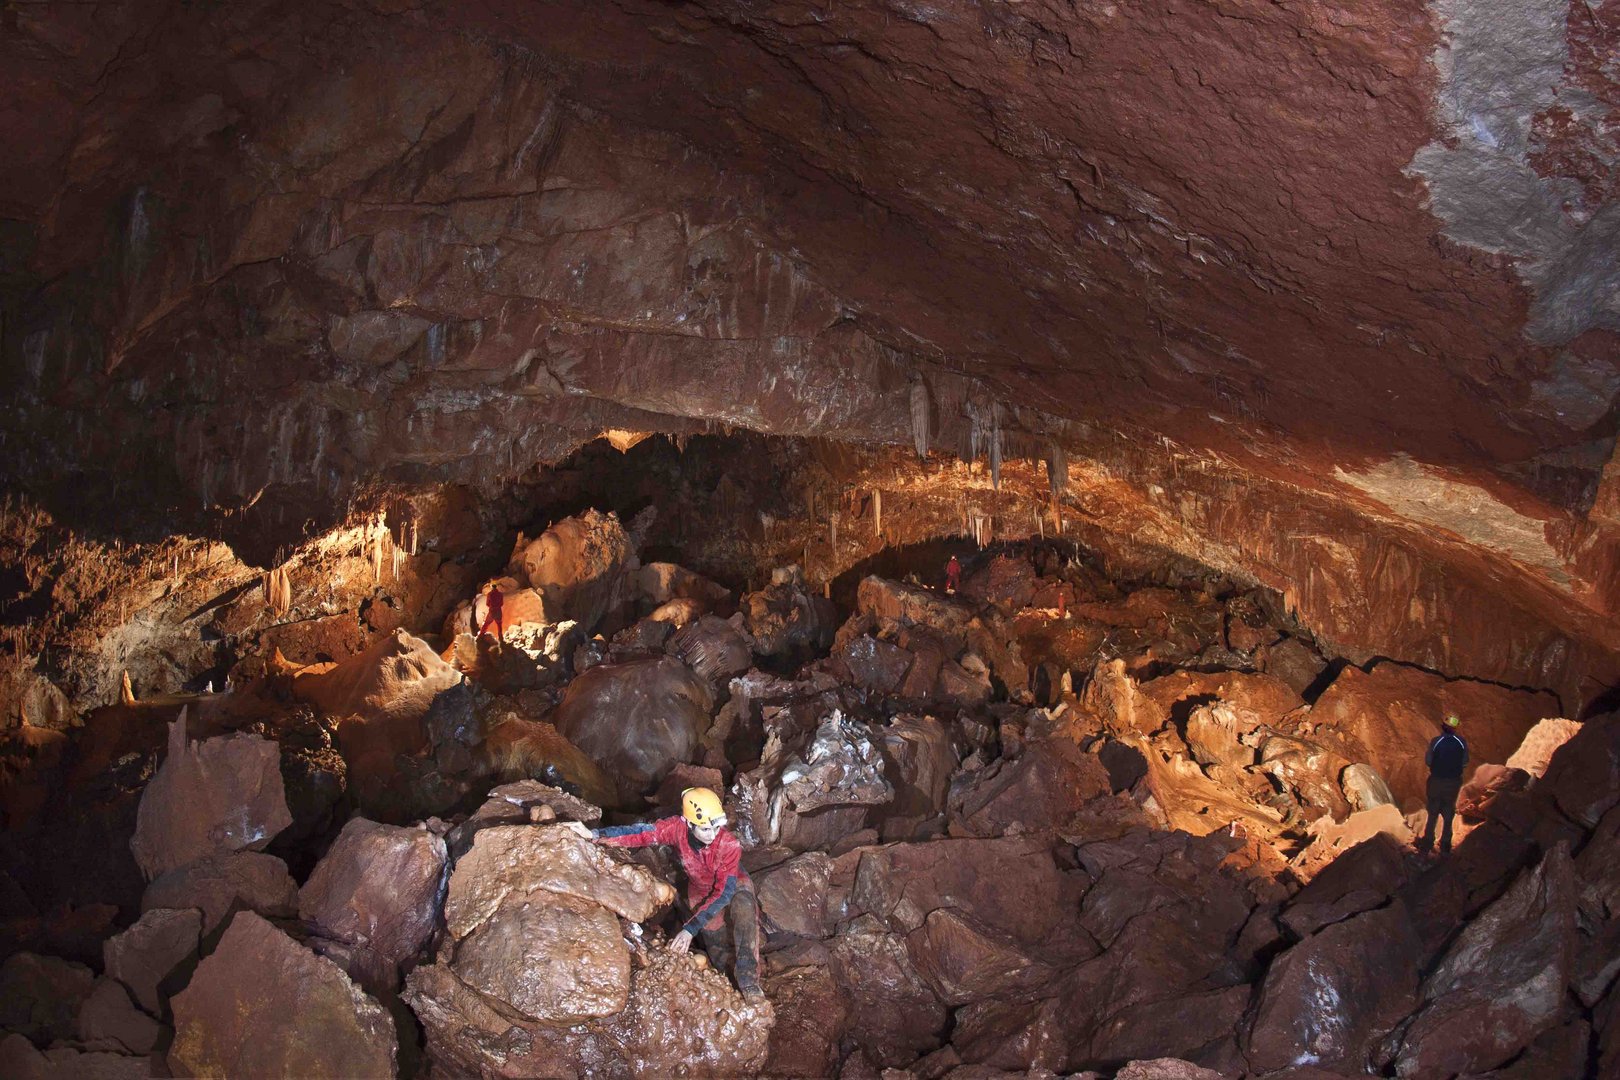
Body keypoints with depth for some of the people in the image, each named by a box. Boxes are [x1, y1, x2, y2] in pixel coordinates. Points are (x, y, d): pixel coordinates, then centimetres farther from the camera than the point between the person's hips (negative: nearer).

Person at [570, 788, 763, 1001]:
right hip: (701, 892, 3)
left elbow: (723, 892, -34)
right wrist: (594, 835, -36)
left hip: (734, 886, -3)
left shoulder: (730, 845, -35)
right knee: (720, 957, -1)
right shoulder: (677, 828, -28)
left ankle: (748, 980, -35)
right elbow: (640, 834, -27)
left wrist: (691, 929, -39)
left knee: (744, 908, -38)